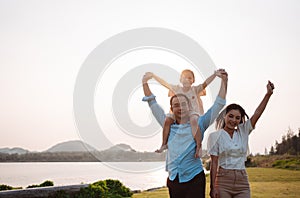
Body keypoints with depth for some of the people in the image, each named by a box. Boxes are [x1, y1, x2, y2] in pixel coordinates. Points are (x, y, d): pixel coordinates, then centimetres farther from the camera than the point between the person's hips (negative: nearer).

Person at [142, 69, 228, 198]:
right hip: (173, 179, 3)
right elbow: (153, 104, 17)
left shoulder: (198, 124, 4)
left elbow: (218, 105, 6)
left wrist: (224, 81, 1)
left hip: (194, 179, -3)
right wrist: (145, 83, 15)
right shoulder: (168, 126, 11)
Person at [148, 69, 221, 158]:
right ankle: (164, 144, -10)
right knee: (167, 119, -21)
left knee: (194, 121, -36)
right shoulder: (177, 89, 9)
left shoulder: (195, 89, 1)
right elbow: (164, 83, 12)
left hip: (193, 113, -3)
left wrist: (214, 75, -27)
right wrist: (153, 75, 14)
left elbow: (205, 84, -13)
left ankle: (198, 147, -36)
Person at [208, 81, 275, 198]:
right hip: (223, 181, -3)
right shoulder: (215, 136, -1)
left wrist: (268, 94, -9)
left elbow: (257, 114, 0)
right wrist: (213, 187, -10)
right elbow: (214, 163, -5)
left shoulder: (243, 132, 10)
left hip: (242, 181, 4)